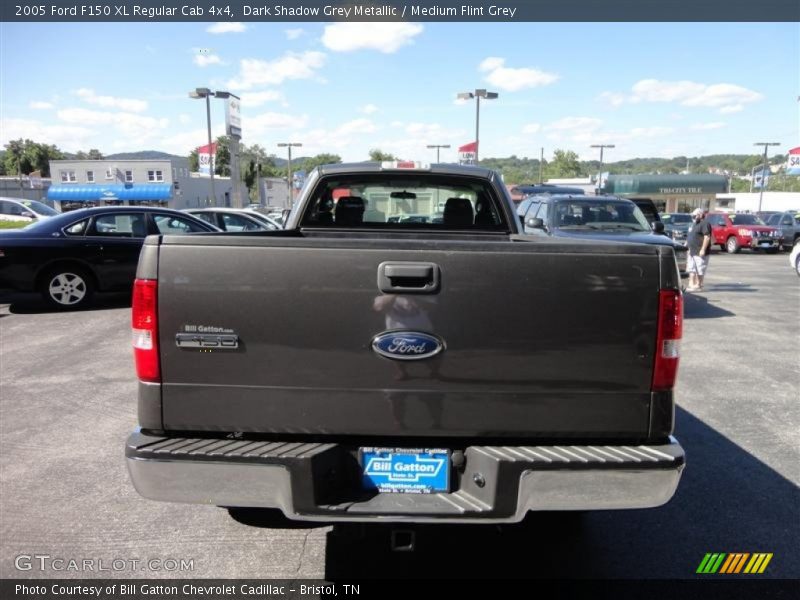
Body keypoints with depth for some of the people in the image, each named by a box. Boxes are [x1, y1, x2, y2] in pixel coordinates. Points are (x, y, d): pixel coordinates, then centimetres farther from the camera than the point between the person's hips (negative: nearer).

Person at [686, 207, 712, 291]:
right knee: (691, 269, 10)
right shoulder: (694, 224, 19)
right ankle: (691, 284, 14)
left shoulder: (704, 224, -12)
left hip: (700, 253, -10)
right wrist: (688, 248, 23)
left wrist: (703, 249, -24)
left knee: (699, 270, -5)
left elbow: (707, 237, -20)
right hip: (692, 252, 10)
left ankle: (698, 285, -1)